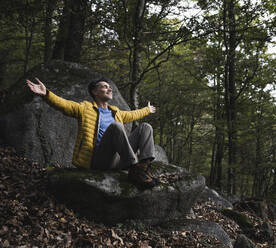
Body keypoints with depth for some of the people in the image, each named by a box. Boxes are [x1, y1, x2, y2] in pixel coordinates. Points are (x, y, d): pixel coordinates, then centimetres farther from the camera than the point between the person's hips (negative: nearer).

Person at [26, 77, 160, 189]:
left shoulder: (115, 112, 31)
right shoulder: (85, 108, 11)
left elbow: (132, 115, 49)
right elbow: (63, 104, -4)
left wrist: (147, 110, 62)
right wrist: (46, 94, -22)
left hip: (118, 160, 6)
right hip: (97, 160, -6)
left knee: (145, 127, -3)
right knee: (115, 126, -31)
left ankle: (144, 166, -28)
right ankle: (135, 170, -38)